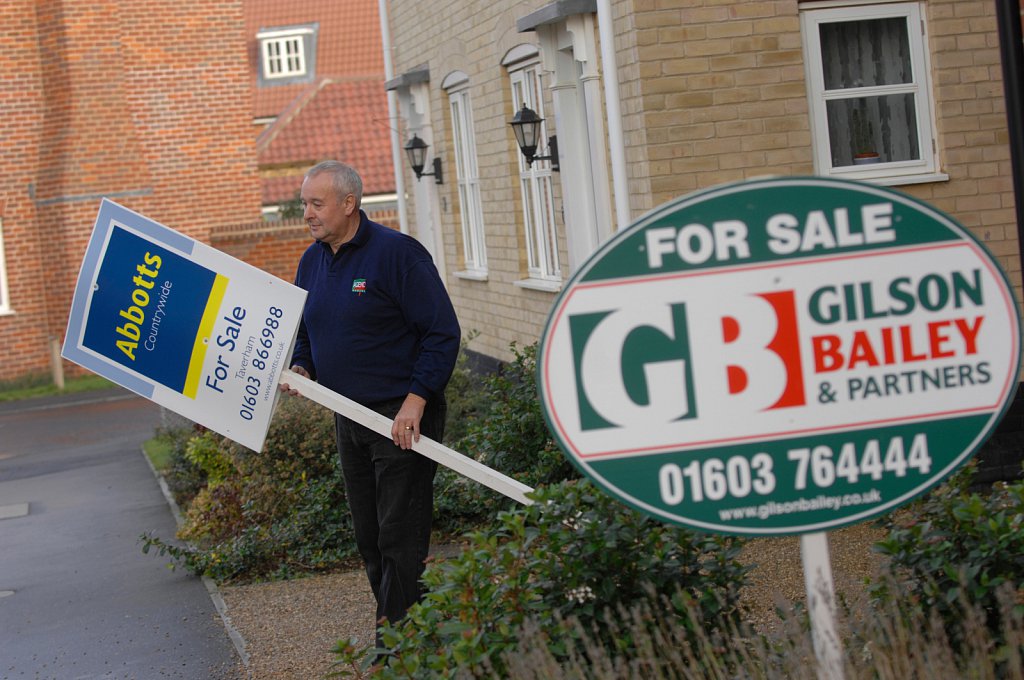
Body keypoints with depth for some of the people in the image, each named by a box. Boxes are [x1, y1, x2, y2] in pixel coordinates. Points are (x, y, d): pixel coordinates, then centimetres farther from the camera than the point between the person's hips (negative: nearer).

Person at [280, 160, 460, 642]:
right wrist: (301, 367, 0)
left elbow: (443, 332, -15)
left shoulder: (397, 253, -14)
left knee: (400, 536, -6)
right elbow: (304, 330, 22)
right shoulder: (311, 261, 9)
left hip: (403, 417, -8)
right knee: (369, 538, 13)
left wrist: (416, 399, -20)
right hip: (349, 418, 8)